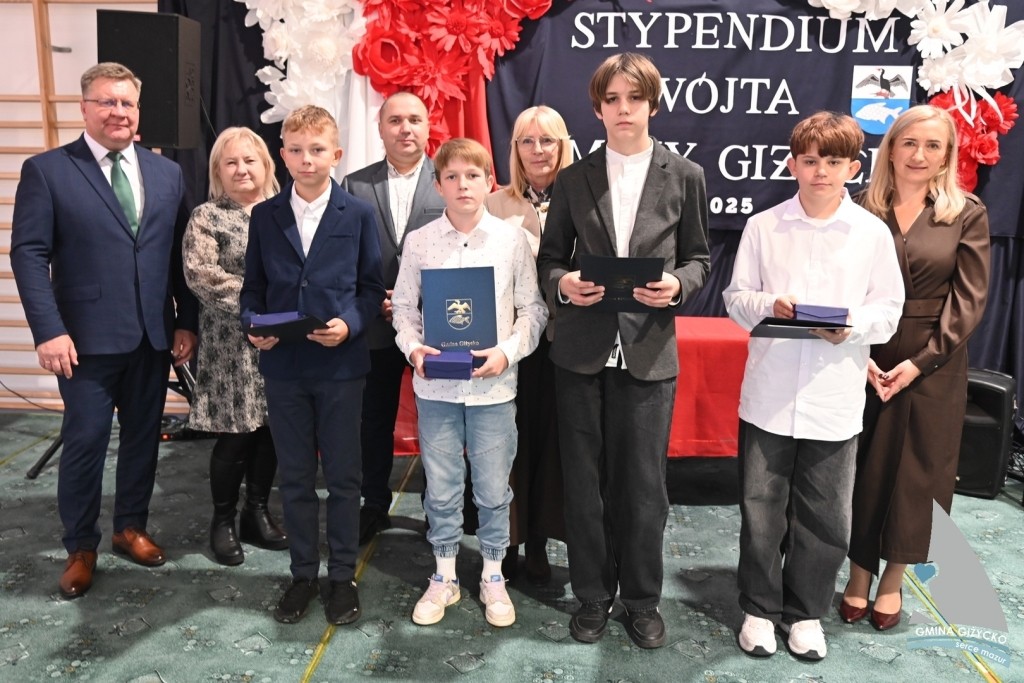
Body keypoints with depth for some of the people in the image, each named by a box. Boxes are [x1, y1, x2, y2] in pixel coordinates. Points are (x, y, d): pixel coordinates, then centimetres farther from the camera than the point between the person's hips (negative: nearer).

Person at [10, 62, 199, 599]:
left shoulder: (167, 173, 9)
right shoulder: (46, 170, -2)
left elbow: (181, 254, 7)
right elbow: (29, 254, -7)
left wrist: (187, 322, 1)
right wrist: (49, 330, -16)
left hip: (154, 335, 4)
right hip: (86, 337, -3)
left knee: (143, 436, 13)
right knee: (84, 442, 5)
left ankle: (131, 526, 32)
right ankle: (81, 547, 22)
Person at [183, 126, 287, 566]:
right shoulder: (206, 218, -1)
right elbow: (200, 274, -13)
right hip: (232, 346, -4)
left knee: (270, 431, 9)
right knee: (234, 435, 1)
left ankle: (257, 512, 26)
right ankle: (223, 521, 19)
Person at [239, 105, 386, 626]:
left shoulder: (358, 214, -1)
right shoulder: (265, 216, 5)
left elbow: (372, 286, 1)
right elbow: (253, 286, 10)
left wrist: (350, 324, -16)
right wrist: (253, 323, -8)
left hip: (340, 364, -2)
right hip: (283, 365, 2)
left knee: (343, 475, 8)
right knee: (295, 477, 12)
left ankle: (343, 575, 24)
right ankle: (303, 573, 28)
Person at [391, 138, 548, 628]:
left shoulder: (513, 239, -2)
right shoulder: (419, 242, 1)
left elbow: (533, 308, 1)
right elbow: (404, 306, 7)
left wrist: (508, 351, -13)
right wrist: (412, 347, -10)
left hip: (493, 384, -1)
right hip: (435, 385, 1)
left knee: (493, 490, 9)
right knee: (440, 488, 12)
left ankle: (493, 578, 29)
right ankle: (444, 578, 30)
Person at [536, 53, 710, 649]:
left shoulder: (685, 176, 4)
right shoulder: (573, 179, 7)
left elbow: (699, 260, 8)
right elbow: (550, 259, 9)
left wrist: (675, 285, -13)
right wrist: (563, 284, -13)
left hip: (649, 351, -1)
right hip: (582, 350, 1)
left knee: (643, 483, 7)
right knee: (584, 481, 10)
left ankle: (642, 599, 27)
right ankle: (593, 595, 28)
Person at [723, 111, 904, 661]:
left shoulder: (873, 233, 1)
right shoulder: (763, 227, 1)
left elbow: (889, 310, 3)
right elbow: (735, 298, 3)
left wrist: (853, 324, -17)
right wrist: (768, 305, -17)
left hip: (835, 400, 0)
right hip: (768, 394, 0)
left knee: (826, 518, 11)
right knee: (760, 509, 10)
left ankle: (805, 611, 32)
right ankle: (759, 607, 30)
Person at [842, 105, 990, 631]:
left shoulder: (967, 215, 0)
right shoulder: (862, 210, 1)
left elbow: (969, 299, -4)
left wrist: (920, 361, -12)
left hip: (933, 361, 0)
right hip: (864, 356, 0)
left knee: (918, 468, 8)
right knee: (864, 465, 7)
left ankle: (893, 577, 26)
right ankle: (858, 573, 24)